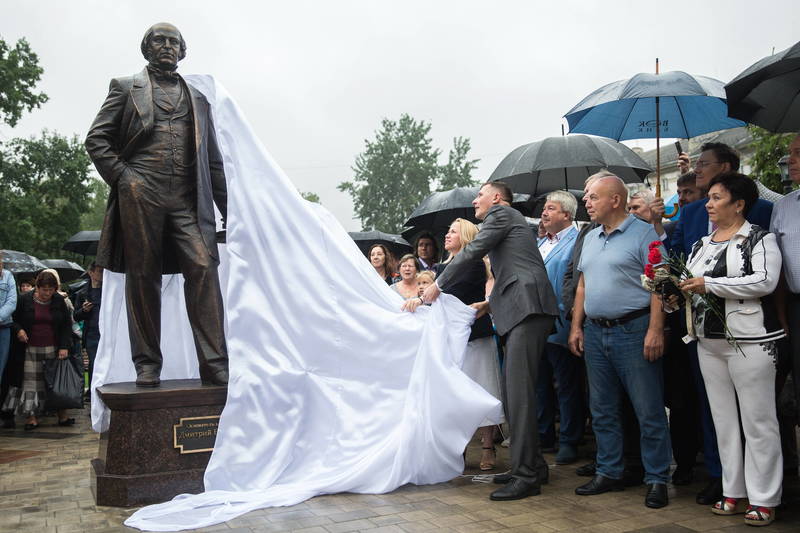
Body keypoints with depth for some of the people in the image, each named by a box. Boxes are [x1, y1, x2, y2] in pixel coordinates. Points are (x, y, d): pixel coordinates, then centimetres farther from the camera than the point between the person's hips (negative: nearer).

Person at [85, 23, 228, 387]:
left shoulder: (197, 98, 24)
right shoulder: (126, 86, 17)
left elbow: (213, 160, 20)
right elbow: (96, 139, 10)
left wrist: (228, 210, 12)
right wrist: (122, 178, -5)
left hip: (189, 200, 2)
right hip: (141, 194, -1)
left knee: (203, 269, -13)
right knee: (143, 277, 0)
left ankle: (215, 364, -14)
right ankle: (147, 365, 7)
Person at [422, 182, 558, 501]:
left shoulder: (501, 213, 2)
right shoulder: (509, 221, 30)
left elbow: (471, 253, -3)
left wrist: (438, 286, 5)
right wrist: (490, 304, 25)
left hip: (527, 307, -10)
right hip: (519, 310, 10)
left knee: (519, 391, -14)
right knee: (512, 390, 10)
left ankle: (526, 476, -13)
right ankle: (532, 465, 16)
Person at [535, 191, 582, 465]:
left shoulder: (576, 242, -9)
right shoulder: (539, 244, 17)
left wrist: (566, 313, -22)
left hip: (559, 326, -8)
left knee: (567, 386, 3)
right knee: (540, 384, 16)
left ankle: (568, 441, 14)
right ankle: (544, 435, 28)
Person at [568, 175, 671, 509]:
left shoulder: (642, 233, -6)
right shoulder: (590, 238, 15)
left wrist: (655, 329, -19)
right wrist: (576, 326, 12)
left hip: (633, 331, -7)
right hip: (595, 333, 7)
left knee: (648, 411, 0)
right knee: (603, 410, 13)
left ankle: (657, 480, 12)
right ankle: (609, 473, 24)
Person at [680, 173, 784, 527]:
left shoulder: (760, 239, -3)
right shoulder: (701, 244, 16)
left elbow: (764, 281, -18)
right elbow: (689, 283, 19)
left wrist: (710, 284, -18)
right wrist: (677, 290, -4)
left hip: (750, 341, -6)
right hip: (709, 341, 7)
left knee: (757, 419, -1)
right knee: (723, 419, 11)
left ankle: (764, 500, 8)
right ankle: (734, 492, 21)